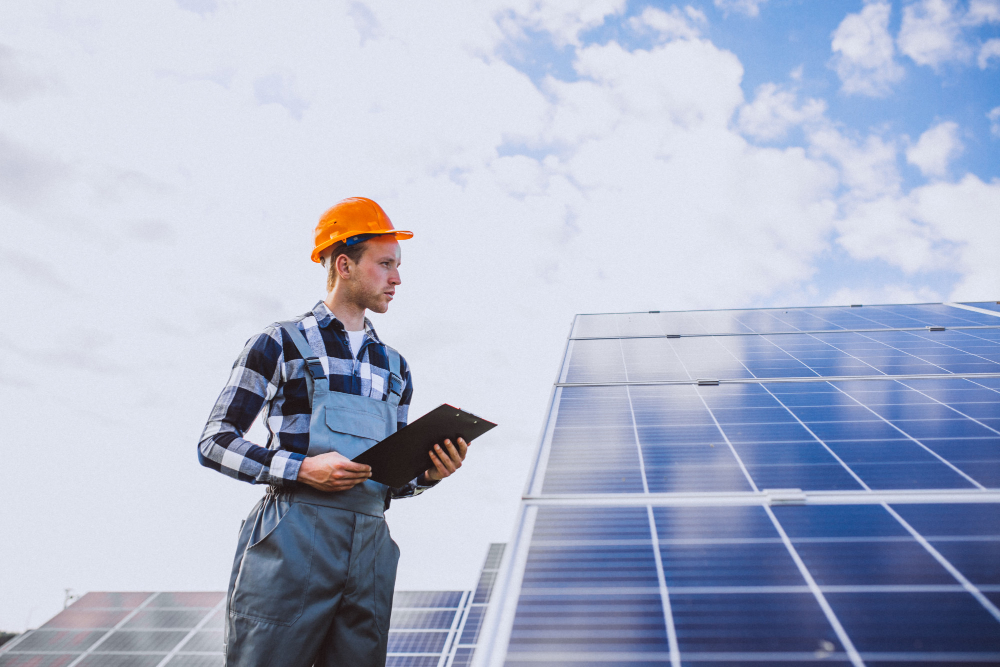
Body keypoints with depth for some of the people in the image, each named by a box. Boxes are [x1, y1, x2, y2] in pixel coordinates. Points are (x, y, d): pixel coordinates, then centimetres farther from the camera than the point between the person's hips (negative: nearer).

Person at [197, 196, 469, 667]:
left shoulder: (395, 368, 18)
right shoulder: (282, 344, 1)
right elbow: (214, 443, -2)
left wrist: (428, 474, -1)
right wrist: (303, 469, -15)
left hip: (370, 552, 5)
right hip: (292, 544, -5)